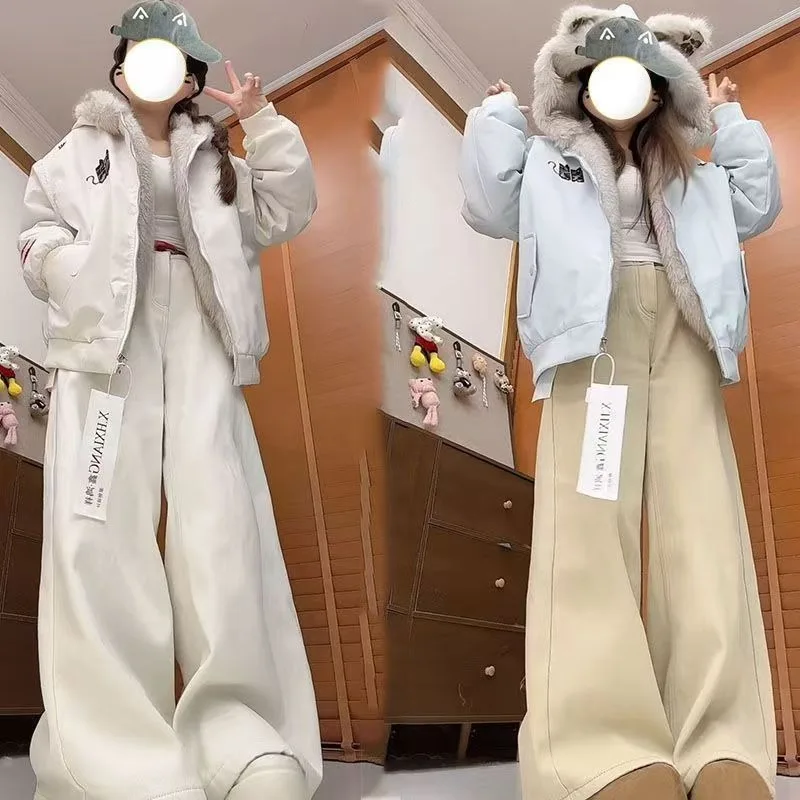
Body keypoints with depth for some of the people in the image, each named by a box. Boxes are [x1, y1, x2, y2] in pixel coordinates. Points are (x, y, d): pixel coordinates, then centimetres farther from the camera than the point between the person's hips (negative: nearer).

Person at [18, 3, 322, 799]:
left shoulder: (215, 156, 26)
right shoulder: (77, 150, 21)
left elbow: (287, 212, 14)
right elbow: (39, 238, 13)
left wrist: (260, 120, 8)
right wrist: (86, 276, -7)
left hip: (198, 338, 2)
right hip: (107, 336, -1)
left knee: (222, 526, -8)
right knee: (103, 531, -10)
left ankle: (236, 725, -2)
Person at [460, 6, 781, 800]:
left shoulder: (688, 175, 32)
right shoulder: (549, 161, 23)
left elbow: (757, 208, 23)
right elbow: (489, 206, 9)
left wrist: (733, 125, 27)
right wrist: (497, 113, 17)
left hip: (682, 334, 4)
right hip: (594, 336, -3)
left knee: (700, 522, -11)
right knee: (589, 521, -19)